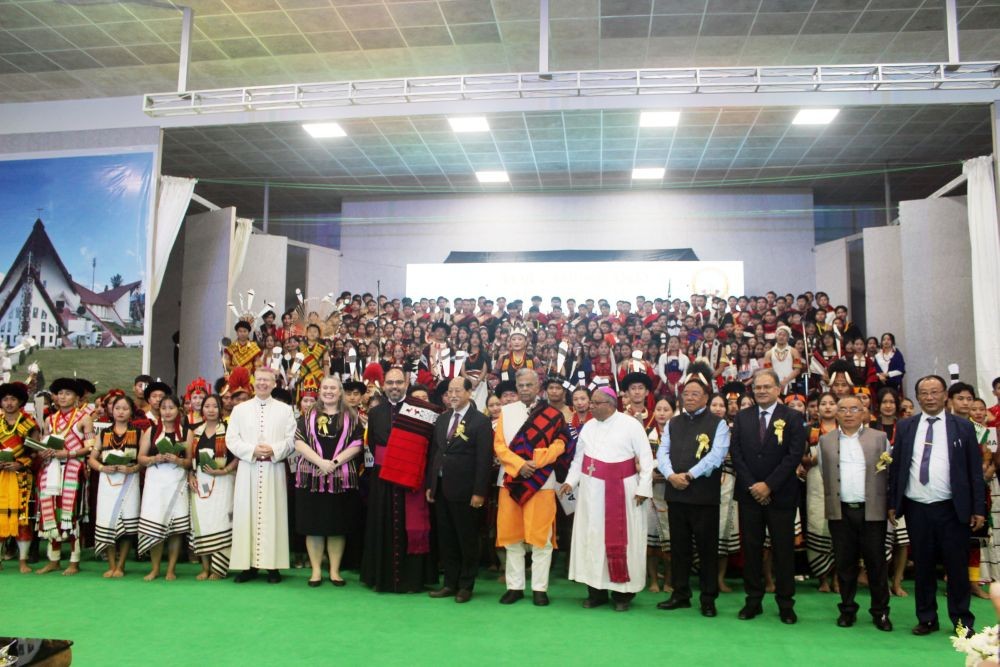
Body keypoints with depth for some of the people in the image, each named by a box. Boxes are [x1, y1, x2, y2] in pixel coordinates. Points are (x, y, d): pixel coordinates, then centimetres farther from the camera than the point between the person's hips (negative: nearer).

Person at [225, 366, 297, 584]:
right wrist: (252, 450, -11)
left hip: (274, 470, -1)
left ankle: (272, 565, 4)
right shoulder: (240, 409, 11)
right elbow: (231, 439, 3)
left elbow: (291, 440, 2)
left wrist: (274, 450, -15)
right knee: (246, 514, 0)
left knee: (273, 514, -1)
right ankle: (248, 564, 7)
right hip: (247, 469, 1)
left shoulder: (285, 409, 7)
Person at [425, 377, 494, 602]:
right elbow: (434, 452, 13)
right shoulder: (442, 419, 12)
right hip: (441, 489, 6)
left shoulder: (481, 421, -8)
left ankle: (466, 585, 17)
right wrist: (430, 484, 9)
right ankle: (450, 583, 22)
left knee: (467, 540, 5)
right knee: (446, 539, 12)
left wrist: (479, 492, -16)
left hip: (465, 491, -6)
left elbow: (484, 459, -12)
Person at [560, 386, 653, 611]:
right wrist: (571, 481, 1)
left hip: (622, 490, -4)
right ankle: (596, 591, 15)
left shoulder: (631, 424, -6)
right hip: (592, 491, 4)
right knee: (593, 537, 6)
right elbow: (579, 458, 13)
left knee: (620, 539, 0)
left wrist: (643, 488, -11)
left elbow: (645, 457, -6)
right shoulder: (588, 426, 9)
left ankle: (623, 592, 12)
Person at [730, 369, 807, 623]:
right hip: (749, 494, 2)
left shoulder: (792, 418, -2)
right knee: (751, 548, 8)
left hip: (780, 495, -2)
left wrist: (769, 485, -14)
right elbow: (736, 453, 2)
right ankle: (753, 600, 19)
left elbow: (795, 455, -9)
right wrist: (751, 485, -9)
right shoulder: (742, 417, 6)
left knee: (783, 550, 5)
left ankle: (785, 603, 18)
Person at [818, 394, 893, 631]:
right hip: (840, 511, 1)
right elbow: (823, 473, 10)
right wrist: (831, 500, 6)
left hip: (872, 511, -1)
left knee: (876, 562, 5)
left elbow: (890, 473, 5)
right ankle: (847, 609, 19)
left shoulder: (879, 438, 5)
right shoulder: (826, 440, 8)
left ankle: (880, 611, 18)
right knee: (844, 562, 7)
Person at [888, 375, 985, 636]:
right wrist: (893, 503, 3)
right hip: (916, 508, 2)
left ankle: (962, 621, 20)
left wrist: (978, 508, -3)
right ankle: (927, 619, 20)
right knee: (923, 566, 10)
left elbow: (975, 470, 2)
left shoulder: (963, 427, 2)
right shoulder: (905, 427, 6)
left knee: (957, 566, 6)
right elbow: (896, 466, 6)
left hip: (952, 509, -1)